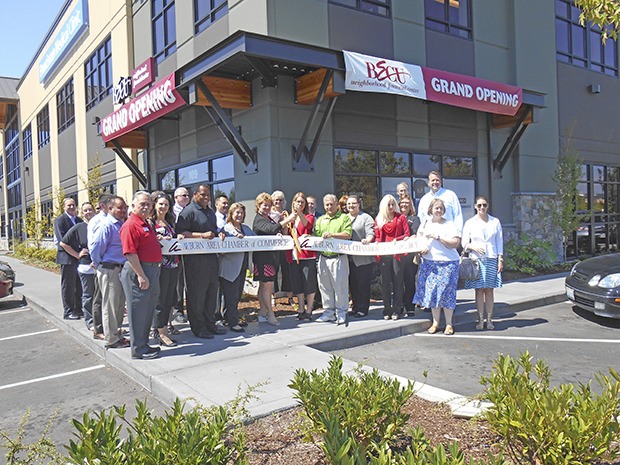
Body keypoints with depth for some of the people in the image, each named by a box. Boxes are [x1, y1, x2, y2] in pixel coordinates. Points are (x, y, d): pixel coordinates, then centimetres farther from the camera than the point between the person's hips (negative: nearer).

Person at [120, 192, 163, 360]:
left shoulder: (146, 224, 17)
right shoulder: (131, 225, -14)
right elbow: (130, 253, -21)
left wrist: (160, 239, 14)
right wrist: (141, 276, -23)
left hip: (152, 270, 10)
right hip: (138, 271, -10)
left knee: (148, 310, 17)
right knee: (138, 310, -1)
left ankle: (143, 344, 29)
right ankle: (138, 349, 9)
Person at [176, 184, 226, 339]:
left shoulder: (211, 212, 19)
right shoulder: (188, 211, -7)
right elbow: (180, 232, -16)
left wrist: (217, 235, 8)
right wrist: (202, 235, -21)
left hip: (212, 255, 8)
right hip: (195, 258, -8)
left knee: (212, 290, 13)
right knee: (197, 293, -1)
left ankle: (210, 323, 25)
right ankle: (198, 327, 9)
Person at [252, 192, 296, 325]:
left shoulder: (269, 218, 17)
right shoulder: (258, 220, -11)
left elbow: (278, 232, 20)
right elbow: (272, 229, -27)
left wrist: (283, 221, 5)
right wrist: (287, 220, -26)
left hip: (271, 255, 9)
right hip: (263, 256, -9)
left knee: (264, 285, 12)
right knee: (267, 285, -6)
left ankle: (262, 313, 18)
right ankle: (270, 315, 0)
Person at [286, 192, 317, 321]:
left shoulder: (309, 216, 5)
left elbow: (307, 225, -19)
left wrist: (299, 212, -32)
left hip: (307, 254, -4)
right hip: (293, 255, 5)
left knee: (309, 283, -2)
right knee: (297, 284, 10)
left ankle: (308, 311, 6)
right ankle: (301, 309, 20)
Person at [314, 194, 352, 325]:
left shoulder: (344, 218, 3)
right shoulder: (320, 220, 18)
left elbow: (348, 235, -10)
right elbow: (315, 236, 12)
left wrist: (332, 234, -18)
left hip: (339, 258, -5)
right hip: (323, 258, 5)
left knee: (340, 286, -1)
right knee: (325, 286, 9)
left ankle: (341, 313, 10)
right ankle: (329, 312, 20)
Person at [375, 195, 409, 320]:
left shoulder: (401, 218, 6)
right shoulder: (378, 220, 12)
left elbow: (407, 234, 1)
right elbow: (377, 237, 12)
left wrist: (397, 240, -15)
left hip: (398, 253, -2)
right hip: (384, 254, 2)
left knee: (397, 281, 1)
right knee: (385, 282, 3)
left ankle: (397, 310, 7)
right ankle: (387, 310, 10)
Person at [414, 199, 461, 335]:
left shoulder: (450, 225, -1)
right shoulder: (425, 224, 12)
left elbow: (455, 243, -11)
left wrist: (438, 237, -15)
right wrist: (421, 249, -3)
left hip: (448, 263, -4)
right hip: (429, 263, 4)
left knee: (446, 292, -2)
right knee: (432, 292, 5)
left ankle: (449, 324, 9)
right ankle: (435, 322, 16)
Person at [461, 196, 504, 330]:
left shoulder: (495, 222, 9)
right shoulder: (469, 223, 7)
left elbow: (499, 242, 10)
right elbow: (464, 243, 6)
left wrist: (500, 259, 3)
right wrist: (474, 247, -13)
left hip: (491, 259, 1)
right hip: (476, 260, -1)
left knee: (489, 290, 2)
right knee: (479, 290, -1)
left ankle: (489, 319, 8)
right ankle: (480, 319, 5)